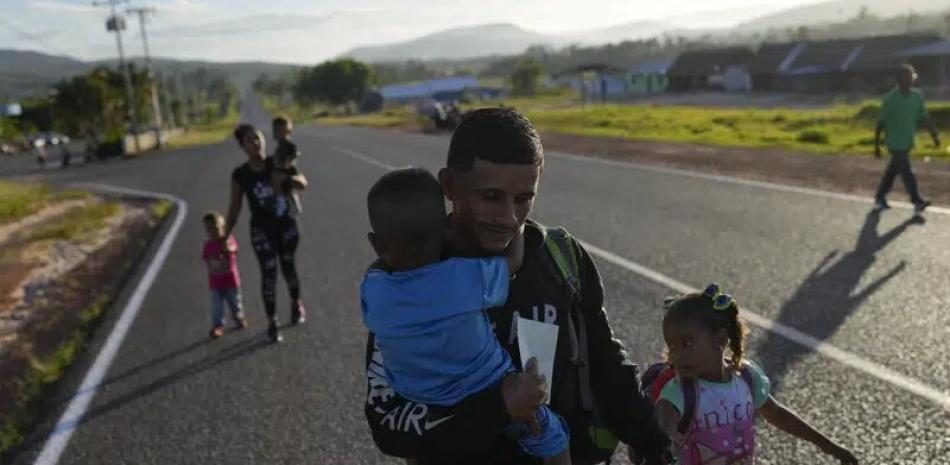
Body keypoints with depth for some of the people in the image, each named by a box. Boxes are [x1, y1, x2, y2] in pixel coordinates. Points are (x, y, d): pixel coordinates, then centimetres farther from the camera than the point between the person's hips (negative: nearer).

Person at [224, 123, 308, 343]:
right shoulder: (240, 175, -10)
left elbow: (303, 183, -16)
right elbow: (234, 208, -4)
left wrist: (285, 177, -36)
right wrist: (225, 237, -7)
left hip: (286, 224, 1)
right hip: (262, 230, -1)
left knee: (289, 267, 13)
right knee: (269, 274, 1)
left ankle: (296, 304, 40)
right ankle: (272, 322, 12)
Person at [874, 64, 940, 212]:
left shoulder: (917, 96, 1)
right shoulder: (890, 98, -15)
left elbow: (925, 118, 7)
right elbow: (880, 123, -11)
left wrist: (935, 135, -1)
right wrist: (877, 146, -9)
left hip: (908, 142, 6)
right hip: (895, 143, -6)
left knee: (892, 171, 14)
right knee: (906, 172, -6)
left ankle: (880, 198, 26)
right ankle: (917, 201, -1)